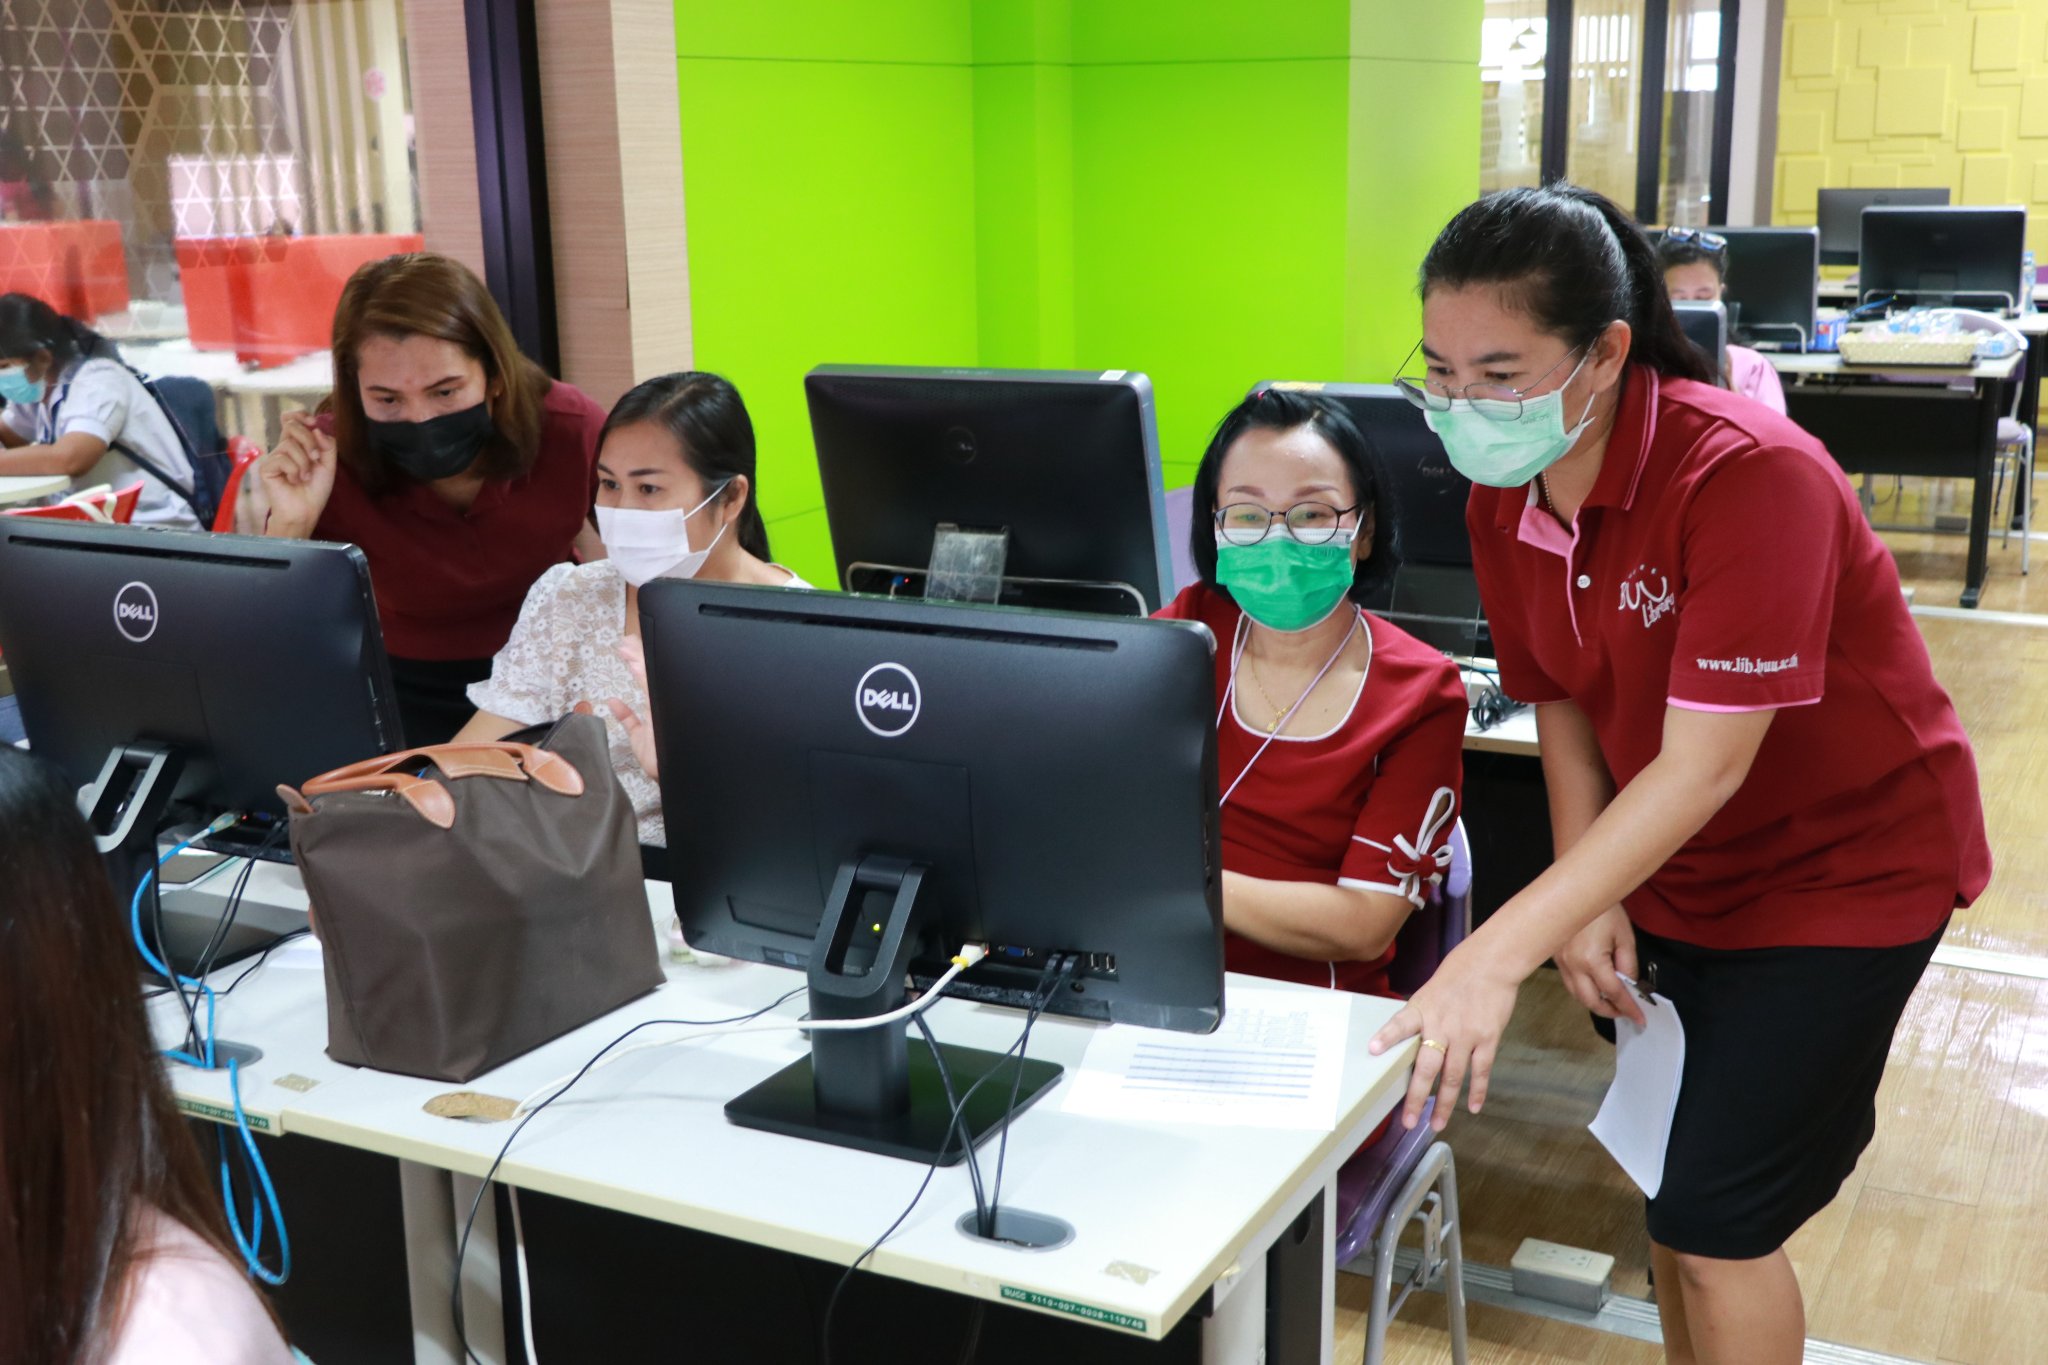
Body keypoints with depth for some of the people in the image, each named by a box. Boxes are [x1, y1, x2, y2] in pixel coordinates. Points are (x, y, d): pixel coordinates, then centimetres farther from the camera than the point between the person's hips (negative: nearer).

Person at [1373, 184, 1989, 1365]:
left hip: (1842, 862, -6)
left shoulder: (1750, 474, -30)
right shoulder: (1502, 492, -9)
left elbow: (1702, 767, -34)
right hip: (1669, 869, 6)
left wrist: (1500, 954, -38)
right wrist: (1588, 902, -11)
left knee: (1716, 1223, -3)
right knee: (1669, 1188, 11)